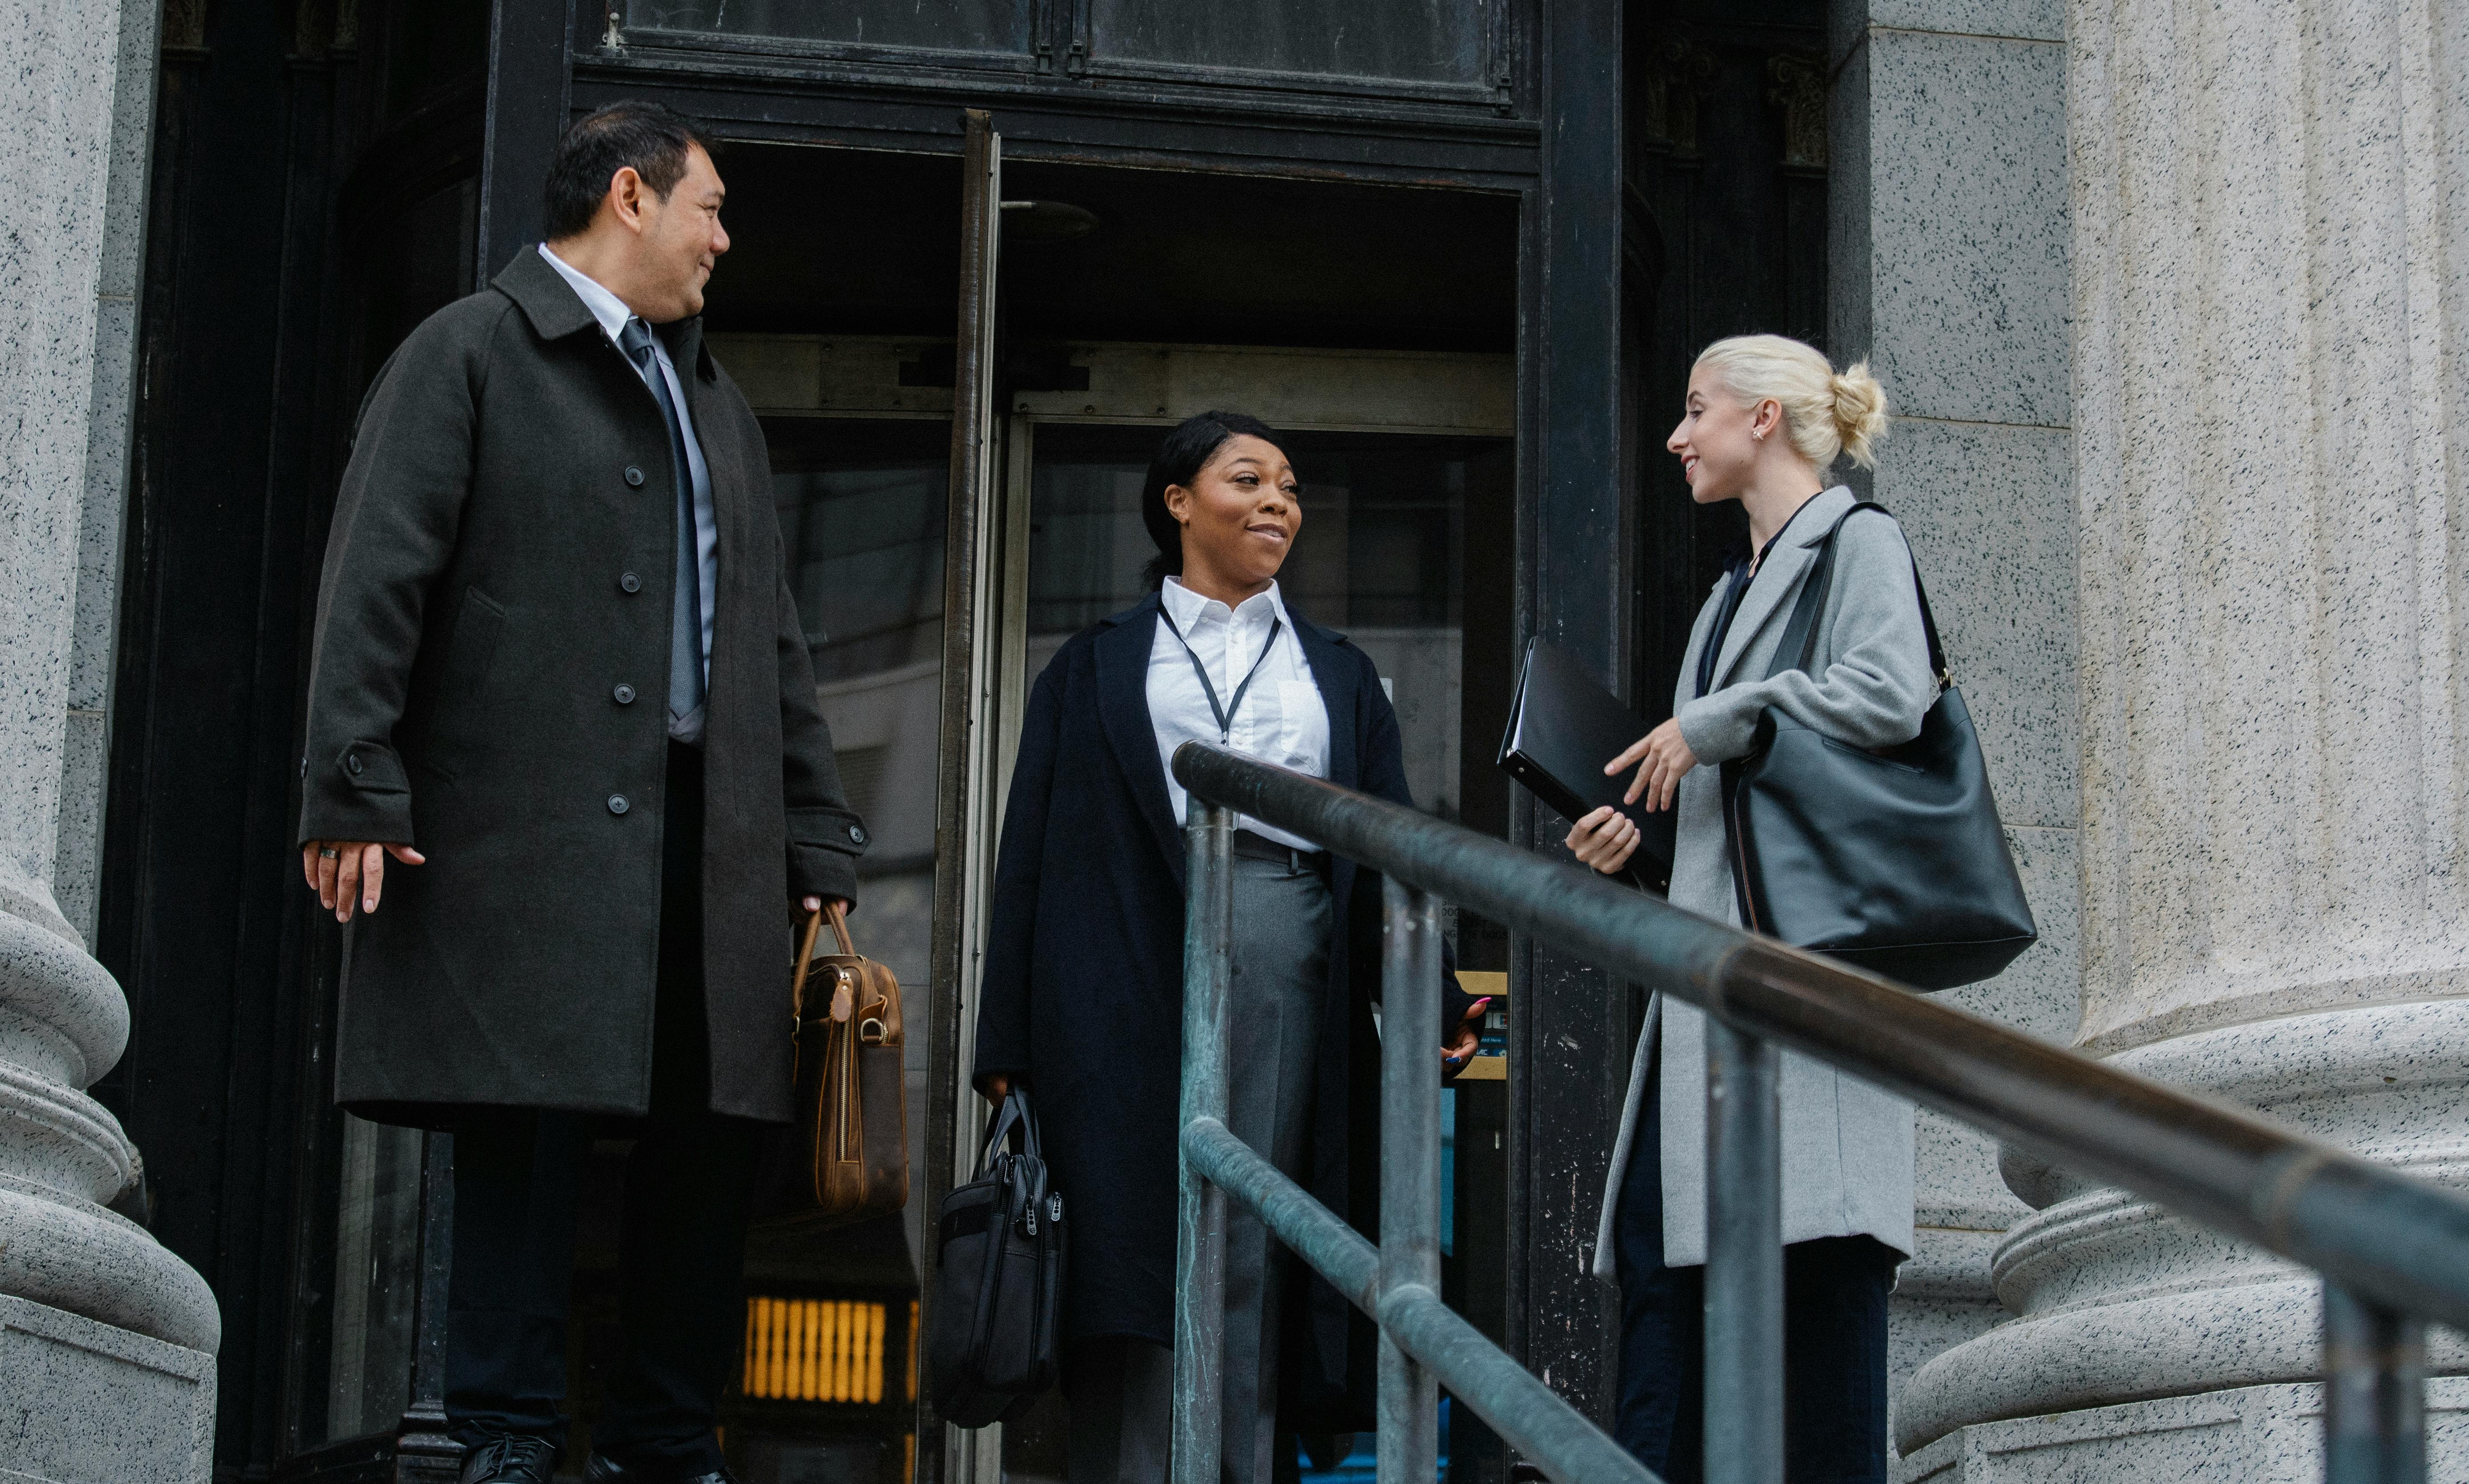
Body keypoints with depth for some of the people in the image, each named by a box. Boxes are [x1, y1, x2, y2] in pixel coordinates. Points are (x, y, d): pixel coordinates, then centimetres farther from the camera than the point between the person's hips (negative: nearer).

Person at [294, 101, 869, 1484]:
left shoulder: (719, 403, 25)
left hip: (711, 840, 7)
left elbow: (774, 636, 24)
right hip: (531, 833, -6)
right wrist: (356, 791, -15)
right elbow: (378, 579, -6)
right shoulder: (470, 355, 3)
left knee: (714, 1137, 3)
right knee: (531, 1131, -7)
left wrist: (820, 840, 16)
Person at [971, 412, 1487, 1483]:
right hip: (1133, 982, -2)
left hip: (1287, 975, 2)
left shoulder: (1340, 675, 21)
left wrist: (1432, 1004, -4)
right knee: (1133, 1260, -6)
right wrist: (1009, 1043, -1)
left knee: (1253, 1265, -1)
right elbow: (1033, 854, 9)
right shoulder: (1096, 669, 14)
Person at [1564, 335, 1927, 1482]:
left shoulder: (1857, 540, -1)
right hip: (1711, 959, 9)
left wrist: (1710, 723, -11)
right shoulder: (1739, 583, 25)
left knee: (1819, 1253, -10)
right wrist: (1650, 830, 12)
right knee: (1660, 1237, 3)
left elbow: (1890, 696, -19)